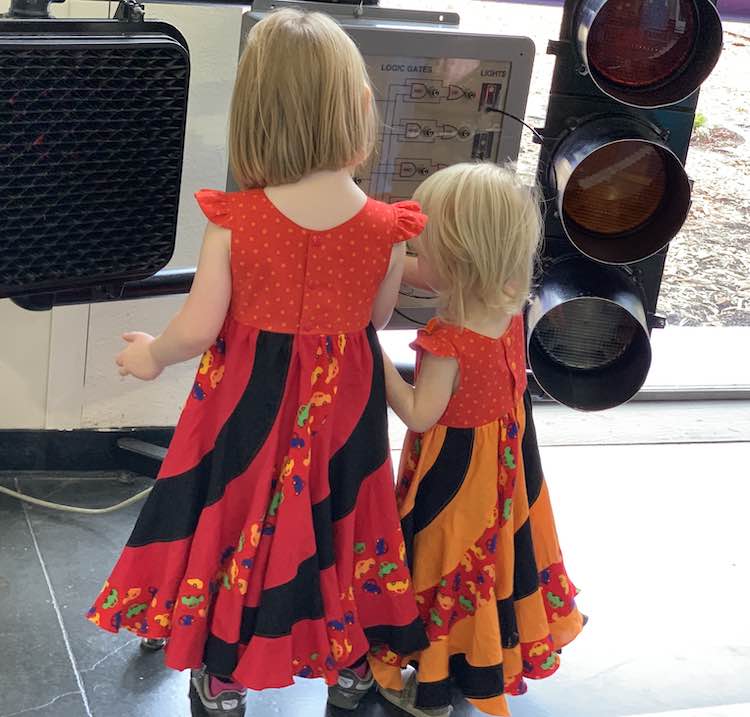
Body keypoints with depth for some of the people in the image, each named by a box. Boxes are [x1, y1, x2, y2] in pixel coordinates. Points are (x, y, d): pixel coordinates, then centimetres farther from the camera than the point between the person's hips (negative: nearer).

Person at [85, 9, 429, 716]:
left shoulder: (233, 220, -21)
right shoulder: (386, 228, -16)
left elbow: (198, 329, -14)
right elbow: (376, 321, -1)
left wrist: (150, 355, 8)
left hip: (249, 405, -1)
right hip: (344, 405, 1)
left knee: (237, 520, 18)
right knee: (335, 518, 22)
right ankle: (348, 659, 42)